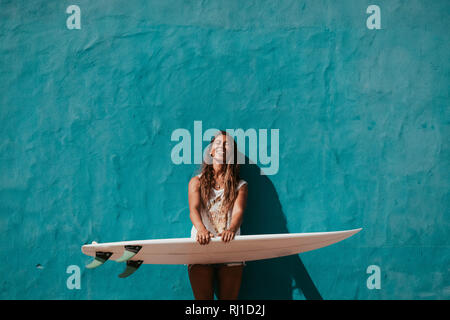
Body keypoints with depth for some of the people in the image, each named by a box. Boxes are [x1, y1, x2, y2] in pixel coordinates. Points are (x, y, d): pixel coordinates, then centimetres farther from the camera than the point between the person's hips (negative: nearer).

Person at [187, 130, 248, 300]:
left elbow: (238, 211, -6)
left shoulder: (240, 185, 12)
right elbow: (193, 209, -5)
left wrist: (231, 229, -30)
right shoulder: (197, 182, 12)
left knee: (229, 298, -3)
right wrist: (201, 229, -28)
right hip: (201, 248, 0)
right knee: (203, 298, -6)